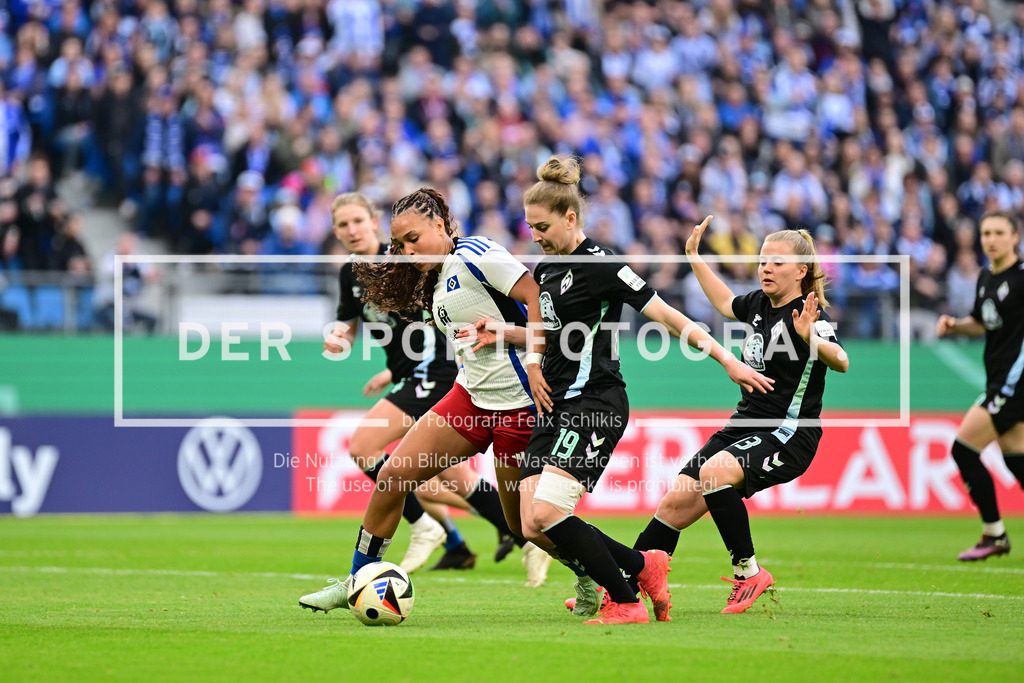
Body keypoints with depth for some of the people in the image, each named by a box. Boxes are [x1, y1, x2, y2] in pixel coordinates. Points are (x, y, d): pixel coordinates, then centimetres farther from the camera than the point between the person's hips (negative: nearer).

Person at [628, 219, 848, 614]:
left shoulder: (808, 316, -14)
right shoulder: (758, 304, 9)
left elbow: (841, 362, -32)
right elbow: (726, 303, 34)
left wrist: (812, 338, -51)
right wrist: (694, 257, 34)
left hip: (789, 435, -8)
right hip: (745, 427, 8)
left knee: (714, 472, -33)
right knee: (676, 503, 0)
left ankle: (748, 571, -20)